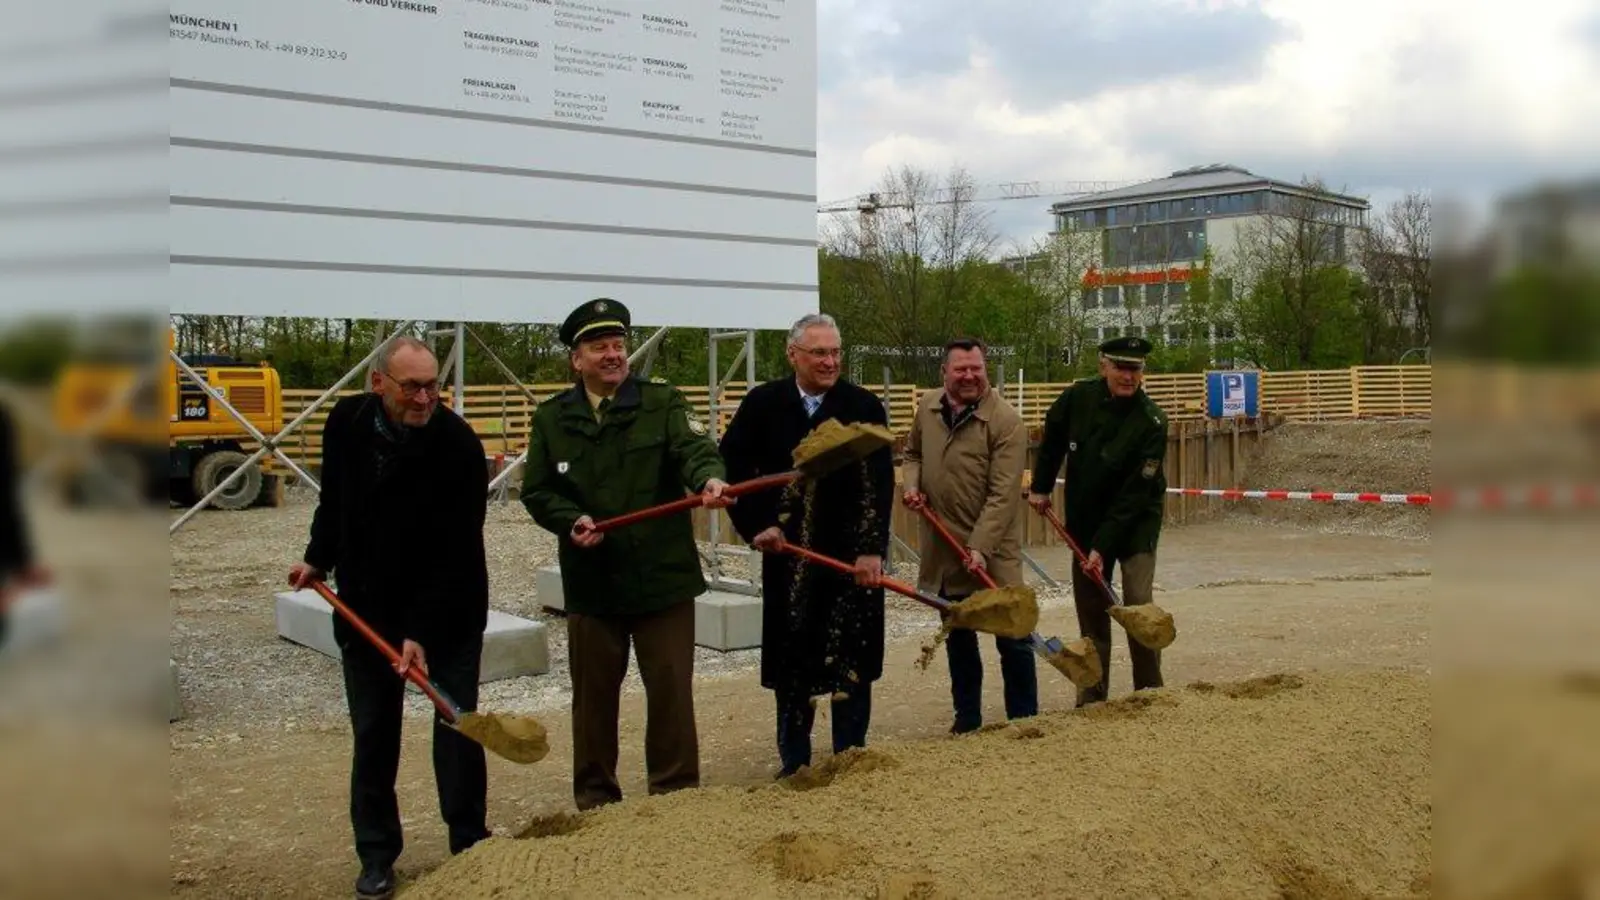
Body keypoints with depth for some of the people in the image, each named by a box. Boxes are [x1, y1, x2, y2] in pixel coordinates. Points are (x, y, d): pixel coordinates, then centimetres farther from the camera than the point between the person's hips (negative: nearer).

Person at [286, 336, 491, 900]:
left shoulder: (459, 444, -22)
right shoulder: (345, 424, -8)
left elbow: (455, 552, -24)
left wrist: (423, 632, -27)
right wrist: (318, 558, 12)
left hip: (448, 610, -3)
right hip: (366, 606, 3)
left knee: (457, 727, 2)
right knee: (373, 733, 9)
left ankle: (470, 846, 18)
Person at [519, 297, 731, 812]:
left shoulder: (663, 403, 1)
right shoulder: (552, 419, 6)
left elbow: (693, 449, -16)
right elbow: (536, 492, 7)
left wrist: (709, 479, -39)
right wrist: (571, 520, -13)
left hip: (663, 576, -1)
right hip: (590, 580, 2)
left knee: (671, 688, 4)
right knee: (594, 693, 11)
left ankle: (677, 792, 19)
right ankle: (595, 798, 25)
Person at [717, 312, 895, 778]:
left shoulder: (864, 406, -4)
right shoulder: (763, 404, 0)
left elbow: (880, 482, -9)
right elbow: (731, 466, 4)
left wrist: (872, 549, -17)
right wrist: (755, 524, -5)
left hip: (852, 553, -1)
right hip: (789, 555, 2)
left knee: (852, 660, 3)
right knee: (791, 659, 9)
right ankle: (793, 761, 21)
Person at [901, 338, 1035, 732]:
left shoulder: (1006, 422, -16)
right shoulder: (927, 407, 3)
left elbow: (1003, 495, -20)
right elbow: (913, 453, 20)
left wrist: (980, 548, -26)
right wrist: (911, 484, -1)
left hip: (993, 551, -6)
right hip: (944, 548, 6)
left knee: (1011, 638, 1)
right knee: (958, 640, 17)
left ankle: (1024, 719, 14)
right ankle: (967, 718, 30)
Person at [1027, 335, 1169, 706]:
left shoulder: (1151, 422, -22)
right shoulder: (1078, 398, -9)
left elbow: (1133, 495, -23)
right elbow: (1052, 439, 13)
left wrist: (1102, 546, -25)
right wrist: (1040, 487, 15)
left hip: (1136, 522, -4)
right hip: (1085, 521, 4)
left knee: (1138, 605, -13)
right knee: (1090, 610, 8)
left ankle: (1149, 692, 0)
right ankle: (1092, 698, 16)